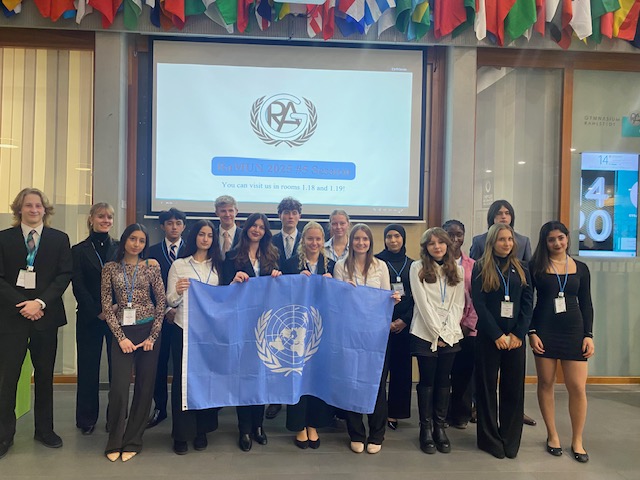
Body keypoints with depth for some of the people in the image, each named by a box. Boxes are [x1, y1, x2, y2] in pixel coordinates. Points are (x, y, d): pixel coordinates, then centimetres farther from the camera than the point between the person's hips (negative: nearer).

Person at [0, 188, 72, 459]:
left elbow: (65, 275, -1)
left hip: (46, 315, 1)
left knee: (45, 375, 10)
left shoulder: (59, 239, 5)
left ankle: (44, 429, 22)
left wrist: (40, 302, -12)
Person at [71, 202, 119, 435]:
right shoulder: (79, 250, 5)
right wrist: (97, 311, -9)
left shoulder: (120, 248, 7)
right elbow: (78, 286, -1)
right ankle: (87, 419, 21)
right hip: (89, 318, 0)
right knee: (88, 368, 7)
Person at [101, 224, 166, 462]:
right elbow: (106, 305, 0)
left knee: (145, 387, 5)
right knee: (119, 388, -5)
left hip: (148, 330, 1)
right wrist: (121, 337, -7)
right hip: (122, 332, 0)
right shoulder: (110, 268, 2)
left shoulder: (152, 266, 1)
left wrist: (153, 336, -5)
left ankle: (132, 441, 21)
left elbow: (161, 301, 1)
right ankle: (115, 441, 17)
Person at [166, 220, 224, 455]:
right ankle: (182, 433, 17)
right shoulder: (179, 265, 2)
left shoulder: (218, 266, 10)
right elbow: (171, 301, -2)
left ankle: (202, 431, 23)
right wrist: (178, 291, -21)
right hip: (184, 329, -2)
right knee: (182, 378, 3)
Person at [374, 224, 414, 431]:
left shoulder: (412, 264, 9)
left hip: (404, 324, 3)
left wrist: (405, 319, -4)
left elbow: (417, 296, 8)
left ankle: (394, 412, 17)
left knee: (401, 368, 5)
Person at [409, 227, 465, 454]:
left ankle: (440, 427, 18)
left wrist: (446, 332, -8)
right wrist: (436, 333, -11)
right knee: (427, 380, 2)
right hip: (425, 333, -3)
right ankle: (426, 429, 13)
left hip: (450, 334, 3)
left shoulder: (457, 270, 9)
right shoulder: (417, 268, -2)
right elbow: (423, 303, -7)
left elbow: (458, 304, 4)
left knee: (444, 380, 7)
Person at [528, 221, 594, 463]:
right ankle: (552, 435, 22)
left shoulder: (580, 268, 7)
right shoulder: (536, 267, -1)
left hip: (574, 332, 2)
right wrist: (531, 332, -8)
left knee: (578, 388, 0)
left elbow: (586, 304, 9)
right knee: (546, 384, 6)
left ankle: (577, 441, 17)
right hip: (544, 331, -1)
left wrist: (589, 335, 1)